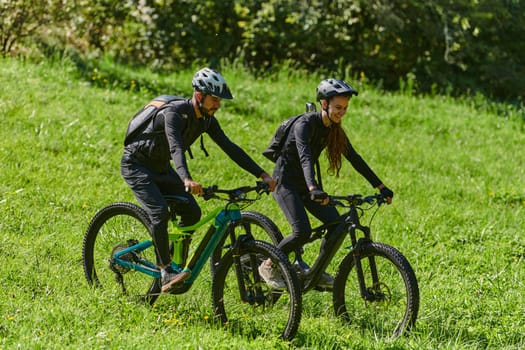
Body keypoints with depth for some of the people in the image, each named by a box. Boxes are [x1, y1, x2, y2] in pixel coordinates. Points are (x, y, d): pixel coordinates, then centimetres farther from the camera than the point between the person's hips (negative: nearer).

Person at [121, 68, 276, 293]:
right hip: (136, 164, -8)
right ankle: (166, 272, -19)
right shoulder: (174, 113, -31)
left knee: (192, 212, -6)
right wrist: (187, 180, -63)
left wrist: (263, 175, -12)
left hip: (161, 168, 8)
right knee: (160, 212, -26)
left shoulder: (206, 120, -6)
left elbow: (230, 148, -5)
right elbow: (176, 147, -46)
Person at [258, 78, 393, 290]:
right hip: (285, 181, -7)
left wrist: (381, 187, 0)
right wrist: (313, 189, -54)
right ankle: (269, 266, -2)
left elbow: (355, 159, 5)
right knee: (303, 231, -24)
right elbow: (305, 157, -38)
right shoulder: (305, 124, -23)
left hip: (304, 183, 7)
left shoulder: (334, 130, 1)